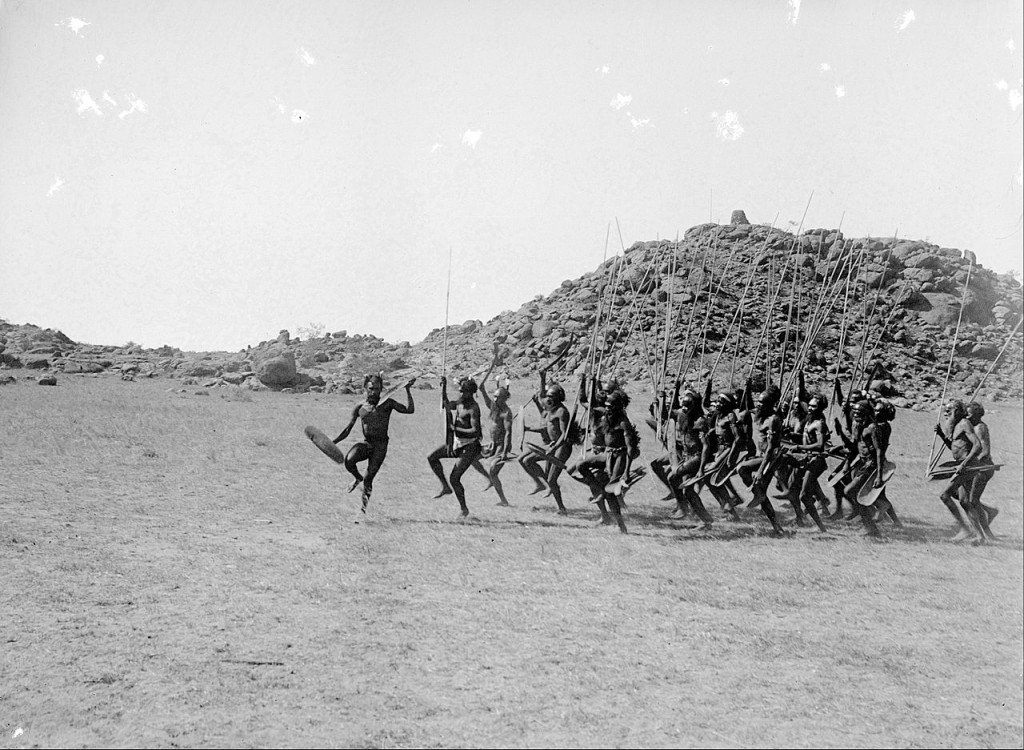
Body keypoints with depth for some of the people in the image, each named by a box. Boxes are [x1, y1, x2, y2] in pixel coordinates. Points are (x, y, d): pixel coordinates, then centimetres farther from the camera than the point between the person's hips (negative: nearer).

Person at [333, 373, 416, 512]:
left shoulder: (387, 404, -2)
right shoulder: (359, 408, 5)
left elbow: (409, 410, -11)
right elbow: (347, 429, 11)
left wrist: (407, 390, -16)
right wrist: (333, 442, 1)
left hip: (380, 445, -2)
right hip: (365, 443, 2)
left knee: (369, 479, -7)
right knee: (348, 461, -27)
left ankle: (364, 506, 10)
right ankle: (357, 478, 6)